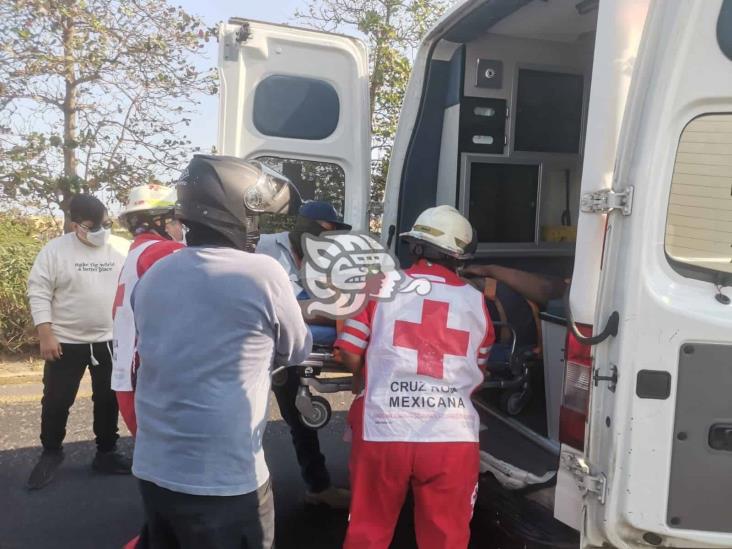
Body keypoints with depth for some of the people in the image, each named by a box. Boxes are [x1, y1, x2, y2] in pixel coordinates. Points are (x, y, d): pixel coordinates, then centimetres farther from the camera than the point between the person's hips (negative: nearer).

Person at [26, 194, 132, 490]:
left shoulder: (123, 249, -3)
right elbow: (39, 292, -7)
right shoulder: (55, 250, -8)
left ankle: (106, 452, 28)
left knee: (108, 400, 12)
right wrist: (45, 335, -13)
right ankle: (51, 453, 31)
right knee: (56, 401, 9)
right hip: (65, 341, -2)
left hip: (110, 340, 2)